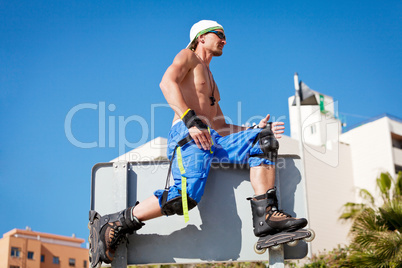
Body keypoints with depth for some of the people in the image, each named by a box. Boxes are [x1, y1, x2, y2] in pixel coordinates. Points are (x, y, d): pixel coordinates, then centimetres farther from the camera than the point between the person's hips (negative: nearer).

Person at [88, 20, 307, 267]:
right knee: (187, 195, -32)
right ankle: (113, 225, -21)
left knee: (264, 141, -11)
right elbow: (167, 82, -9)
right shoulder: (188, 56, 14)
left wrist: (253, 130, 15)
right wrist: (191, 120, -22)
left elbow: (220, 126, 32)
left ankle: (265, 215, -21)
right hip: (187, 135, -8)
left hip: (212, 138, 8)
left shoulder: (211, 81, 38)